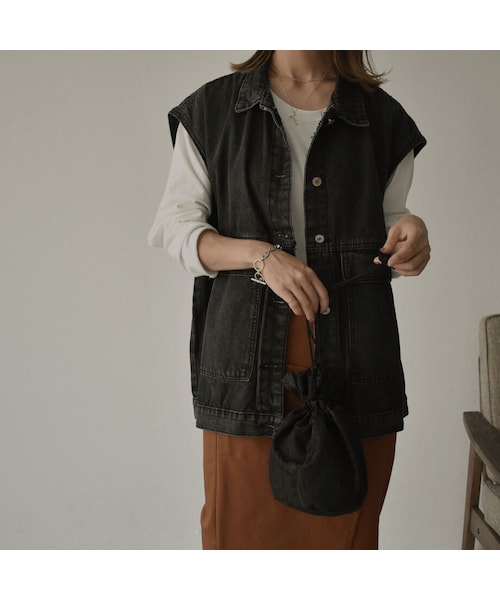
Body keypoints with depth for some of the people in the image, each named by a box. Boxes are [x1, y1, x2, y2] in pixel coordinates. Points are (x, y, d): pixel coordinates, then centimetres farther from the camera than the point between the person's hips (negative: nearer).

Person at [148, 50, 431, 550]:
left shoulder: (383, 118, 12)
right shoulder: (211, 110, 8)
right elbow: (176, 228, 4)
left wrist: (409, 238, -6)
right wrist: (259, 254, -12)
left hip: (353, 355, 1)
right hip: (249, 354, -1)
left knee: (345, 525, 6)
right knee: (241, 523, 5)